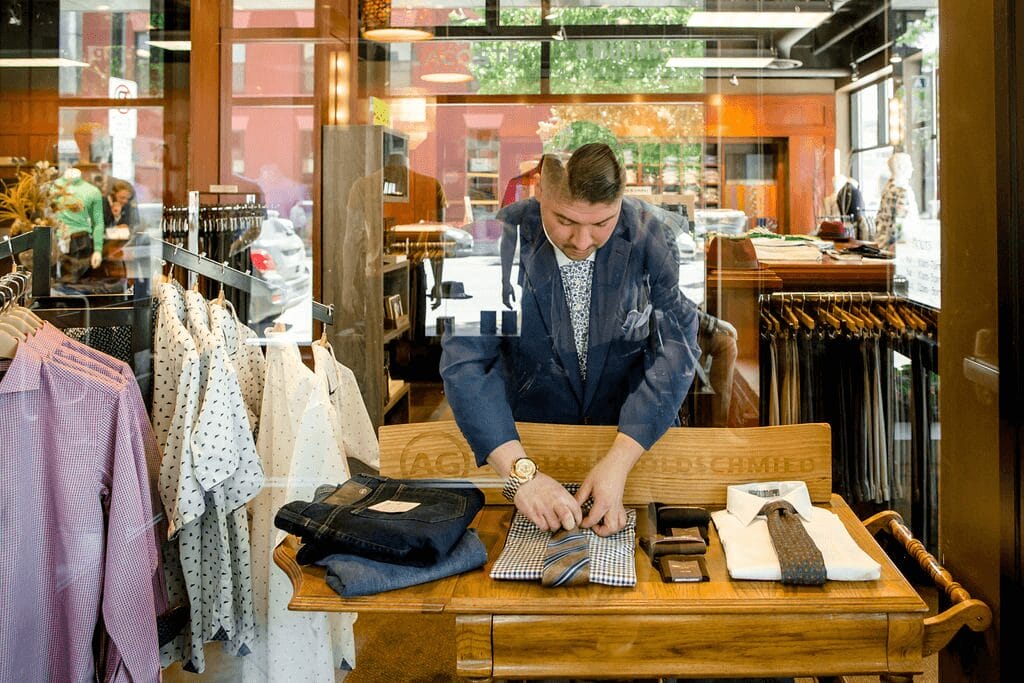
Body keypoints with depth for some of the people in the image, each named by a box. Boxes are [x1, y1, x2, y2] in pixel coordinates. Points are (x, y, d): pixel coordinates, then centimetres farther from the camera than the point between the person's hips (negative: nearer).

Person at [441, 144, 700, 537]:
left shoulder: (646, 236, -11)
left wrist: (618, 460, -25)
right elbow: (465, 361, -18)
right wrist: (520, 473, -31)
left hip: (635, 434, 1)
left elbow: (675, 350, -13)